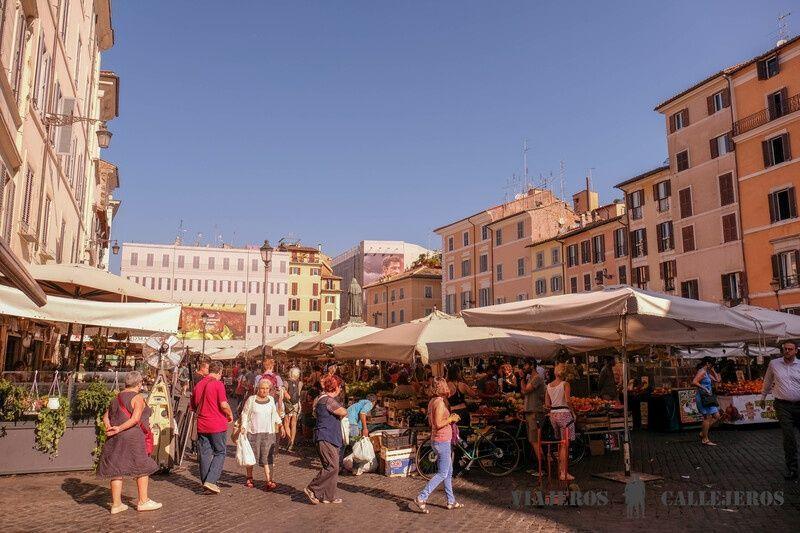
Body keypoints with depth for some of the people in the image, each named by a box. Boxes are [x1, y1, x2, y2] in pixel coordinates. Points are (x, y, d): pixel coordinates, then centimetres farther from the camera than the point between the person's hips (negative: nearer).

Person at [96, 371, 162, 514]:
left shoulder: (116, 398, 14)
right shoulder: (137, 398, -9)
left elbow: (106, 417, 12)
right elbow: (135, 418, -20)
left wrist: (110, 428, -5)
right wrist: (119, 429, -17)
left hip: (115, 438, 7)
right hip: (132, 438, -7)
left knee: (117, 469, 10)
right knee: (142, 468, 5)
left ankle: (116, 504, 13)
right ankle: (143, 501, 10)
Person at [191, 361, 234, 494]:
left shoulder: (198, 385, 9)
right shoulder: (218, 384, -11)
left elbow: (193, 406, 18)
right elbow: (224, 405, -17)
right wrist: (230, 415, 0)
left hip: (201, 426, 6)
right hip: (217, 425, -6)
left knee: (205, 453, 12)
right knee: (219, 453, 4)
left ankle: (205, 482, 17)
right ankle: (210, 481, -6)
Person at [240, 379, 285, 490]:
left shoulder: (271, 400, 8)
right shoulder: (251, 400, -4)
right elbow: (245, 414, 1)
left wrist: (280, 425, 14)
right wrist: (243, 427, -9)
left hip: (268, 433, 2)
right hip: (252, 432, -2)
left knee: (267, 457, -5)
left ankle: (269, 482, -7)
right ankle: (249, 479, 29)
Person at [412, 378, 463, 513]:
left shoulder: (433, 401, 9)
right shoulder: (440, 402, -19)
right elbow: (438, 424, -25)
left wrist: (450, 418, 11)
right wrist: (451, 419, -12)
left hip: (442, 440, 10)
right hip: (442, 441, -10)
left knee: (448, 472, 16)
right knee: (442, 473, -4)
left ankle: (451, 501, 24)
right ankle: (421, 498, -4)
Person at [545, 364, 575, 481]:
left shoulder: (549, 386, 9)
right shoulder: (565, 384, -8)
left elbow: (547, 404, 7)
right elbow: (567, 401, -18)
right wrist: (573, 412, -6)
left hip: (553, 414, 6)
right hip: (564, 413, -6)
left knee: (560, 444, 18)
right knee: (565, 445, -2)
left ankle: (560, 470, 23)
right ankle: (563, 473, -1)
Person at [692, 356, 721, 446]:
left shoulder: (707, 373, 16)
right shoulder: (702, 372, -14)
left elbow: (717, 380, 21)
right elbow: (694, 382, -26)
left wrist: (713, 370, 17)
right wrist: (704, 389, -25)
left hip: (708, 397, 10)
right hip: (703, 397, -10)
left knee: (716, 416, 10)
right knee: (707, 418, -5)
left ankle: (703, 433, 17)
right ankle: (705, 440, 1)